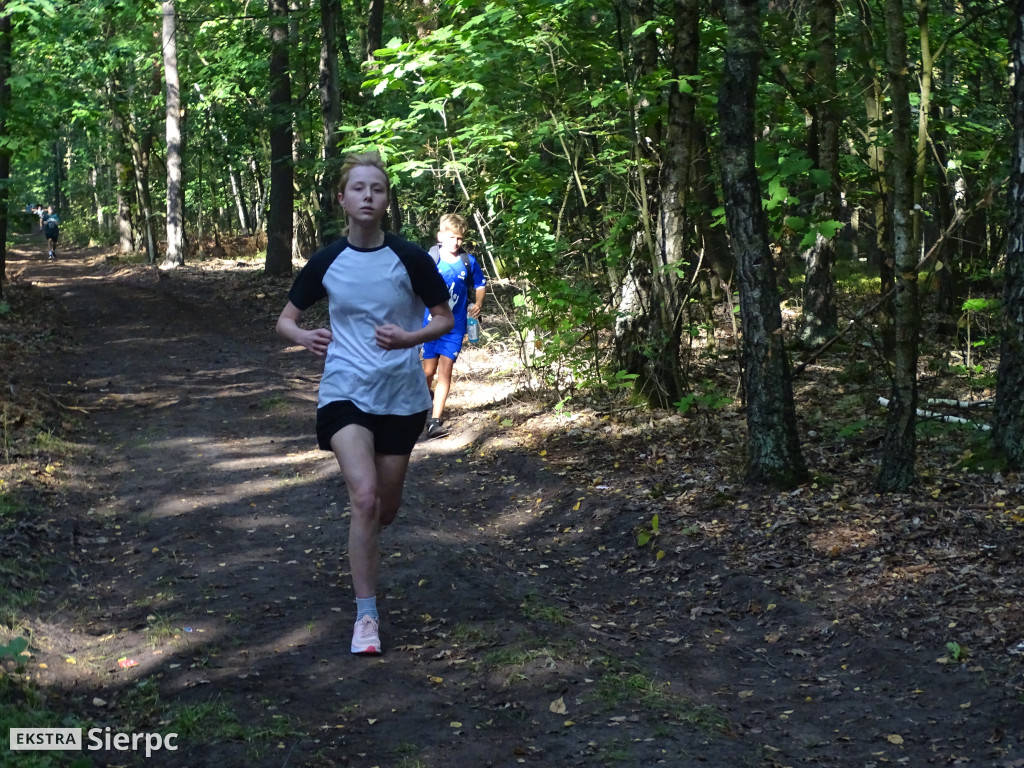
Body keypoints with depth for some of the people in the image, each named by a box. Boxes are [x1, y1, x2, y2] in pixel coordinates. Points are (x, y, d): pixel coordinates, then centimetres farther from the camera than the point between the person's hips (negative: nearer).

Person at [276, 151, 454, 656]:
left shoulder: (409, 259, -5)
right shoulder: (326, 262, -1)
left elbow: (444, 319, 4)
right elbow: (285, 319, 9)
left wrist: (408, 338, -16)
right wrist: (304, 337, -14)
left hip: (401, 395, 1)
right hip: (346, 391, -1)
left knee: (385, 510, 12)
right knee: (364, 495, -19)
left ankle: (361, 545, 50)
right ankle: (366, 615, -9)